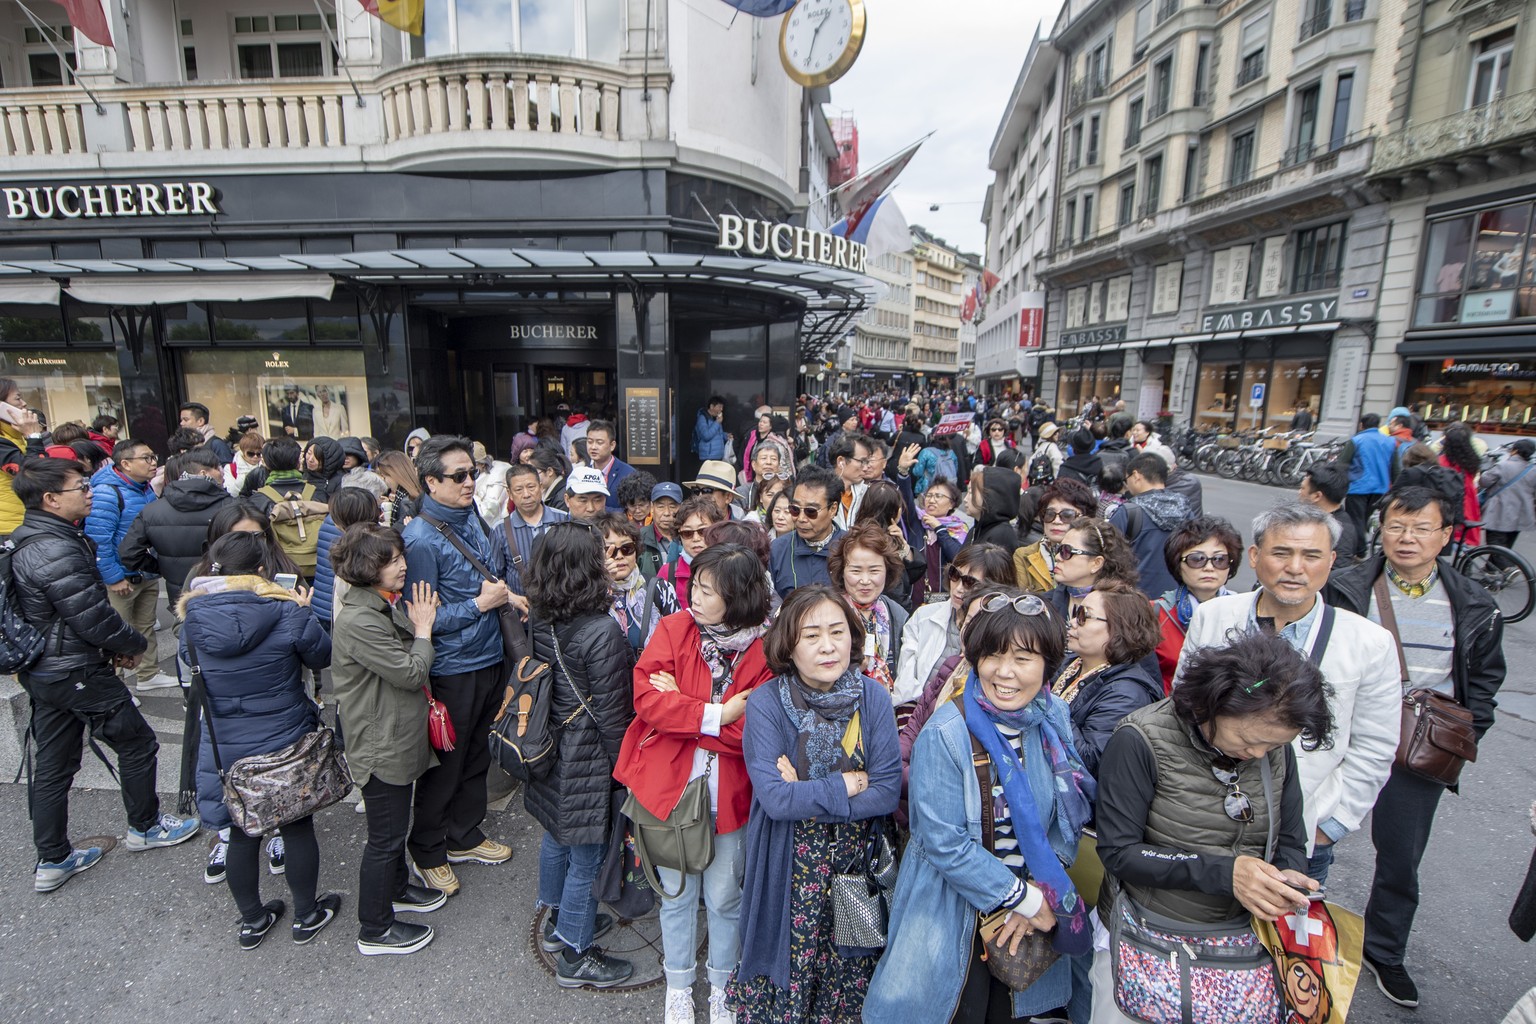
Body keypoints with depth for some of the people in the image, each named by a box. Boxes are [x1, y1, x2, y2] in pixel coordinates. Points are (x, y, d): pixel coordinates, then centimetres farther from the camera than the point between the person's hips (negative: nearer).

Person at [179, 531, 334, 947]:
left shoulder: (193, 620, -10)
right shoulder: (287, 612, -20)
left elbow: (189, 662, 10)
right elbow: (321, 656, -4)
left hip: (224, 751, 3)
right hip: (286, 745, -3)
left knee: (242, 834, 20)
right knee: (298, 828, 16)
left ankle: (252, 921, 39)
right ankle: (307, 916, 33)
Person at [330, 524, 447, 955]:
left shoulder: (387, 604, 4)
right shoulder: (359, 621, -28)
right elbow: (410, 672, -24)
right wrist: (424, 629, -14)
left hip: (400, 737, 9)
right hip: (380, 746, -9)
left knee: (395, 824, 27)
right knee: (385, 836, 7)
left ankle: (397, 888, 48)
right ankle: (374, 931, 26)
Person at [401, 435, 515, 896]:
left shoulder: (474, 518, 4)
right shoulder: (420, 538, -20)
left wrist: (505, 595, -1)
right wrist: (481, 603, -18)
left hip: (490, 660, 7)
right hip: (451, 671, -7)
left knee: (477, 756, 21)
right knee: (444, 765, 11)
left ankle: (465, 836, 41)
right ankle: (427, 851, 35)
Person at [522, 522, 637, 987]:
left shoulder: (538, 621, -6)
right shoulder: (601, 630, -28)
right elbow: (610, 711, -21)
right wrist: (623, 765, -8)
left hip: (550, 750, 8)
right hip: (587, 757, -8)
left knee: (557, 836, 27)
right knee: (586, 857, 11)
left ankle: (557, 921, 49)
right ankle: (575, 955, 30)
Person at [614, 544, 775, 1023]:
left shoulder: (766, 648, -13)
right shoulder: (673, 629, -8)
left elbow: (756, 729, -17)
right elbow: (646, 697, -16)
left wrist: (679, 705, -17)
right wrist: (714, 716, -24)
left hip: (730, 793, -1)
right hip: (671, 785, 1)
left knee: (724, 897, 16)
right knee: (677, 891, 19)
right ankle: (678, 985, 45)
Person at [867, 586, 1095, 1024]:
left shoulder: (1053, 718, -8)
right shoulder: (945, 734, -24)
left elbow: (1069, 820, -1)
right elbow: (944, 843, -21)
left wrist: (1040, 894, -11)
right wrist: (1024, 898, -15)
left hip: (1036, 919, 5)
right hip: (955, 913, -4)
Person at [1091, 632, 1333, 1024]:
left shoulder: (1276, 748, -5)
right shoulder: (1141, 742, -23)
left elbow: (1290, 844, 5)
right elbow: (1119, 852, -22)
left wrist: (1287, 880, -16)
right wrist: (1224, 872, -29)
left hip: (1239, 943, 5)